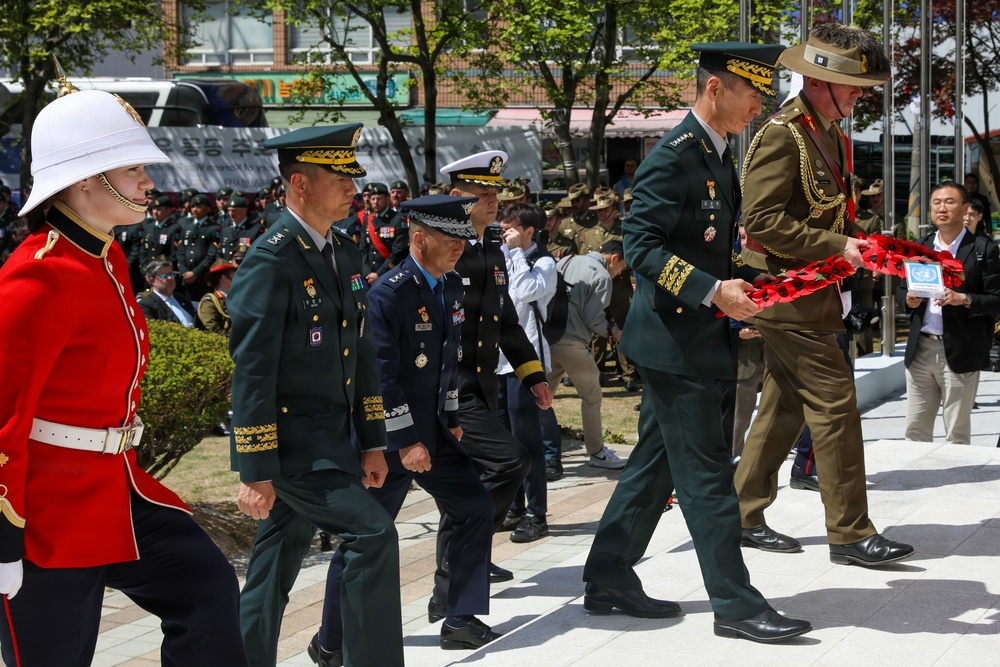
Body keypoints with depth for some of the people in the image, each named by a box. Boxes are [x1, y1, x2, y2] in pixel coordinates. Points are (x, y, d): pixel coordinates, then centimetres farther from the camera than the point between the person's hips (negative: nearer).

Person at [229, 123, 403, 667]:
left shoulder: (344, 254, 11)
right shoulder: (271, 260, -15)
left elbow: (361, 353, 17)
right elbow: (251, 372, -18)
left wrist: (372, 442, 14)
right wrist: (255, 473, -19)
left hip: (330, 440, 8)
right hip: (289, 442, -8)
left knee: (273, 575, 13)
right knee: (373, 534, -16)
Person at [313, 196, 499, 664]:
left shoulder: (451, 286, 7)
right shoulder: (388, 295, -20)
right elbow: (380, 377, -22)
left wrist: (452, 418, 16)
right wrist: (405, 442, -21)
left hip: (433, 431, 8)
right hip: (388, 438, -8)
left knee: (475, 510, 5)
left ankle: (461, 623, 14)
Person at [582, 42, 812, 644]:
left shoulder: (718, 156, 14)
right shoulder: (674, 156, -17)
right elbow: (643, 245, -21)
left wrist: (748, 284, 10)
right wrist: (712, 293, -28)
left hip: (695, 339, 10)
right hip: (673, 338, -10)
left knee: (655, 462, 15)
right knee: (706, 471, -6)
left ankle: (610, 580, 24)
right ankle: (735, 604, -1)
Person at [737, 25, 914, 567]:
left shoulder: (829, 135, 15)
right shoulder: (781, 135, -15)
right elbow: (763, 221, -22)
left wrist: (860, 243, 8)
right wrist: (838, 247, -22)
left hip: (811, 293, 10)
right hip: (787, 293, -10)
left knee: (784, 405, 13)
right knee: (834, 402, -9)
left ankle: (744, 516, 21)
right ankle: (850, 532, -4)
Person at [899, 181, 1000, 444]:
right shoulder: (919, 247, 12)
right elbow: (902, 288, 19)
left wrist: (963, 299, -21)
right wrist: (909, 299, -3)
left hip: (959, 352, -4)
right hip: (920, 349, 5)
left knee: (957, 434, 2)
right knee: (916, 430, 7)